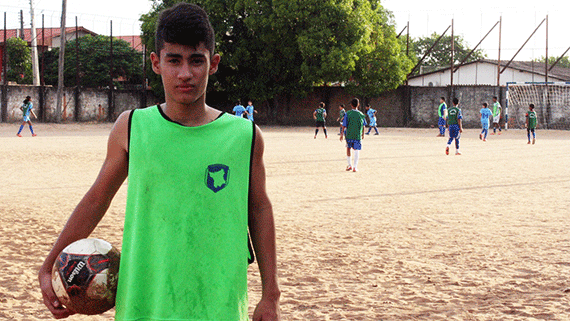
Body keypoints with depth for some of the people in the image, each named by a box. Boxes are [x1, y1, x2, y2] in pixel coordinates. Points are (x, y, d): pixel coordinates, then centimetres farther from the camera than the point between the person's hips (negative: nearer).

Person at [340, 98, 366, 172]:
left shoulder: (348, 114, -5)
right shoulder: (361, 114, 0)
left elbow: (344, 125, -6)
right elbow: (363, 126, 10)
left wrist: (342, 134, 0)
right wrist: (363, 134, 24)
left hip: (349, 135, 0)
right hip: (358, 135, 0)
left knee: (348, 148, 17)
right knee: (357, 150, 3)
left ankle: (349, 165, 23)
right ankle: (355, 167, -2)